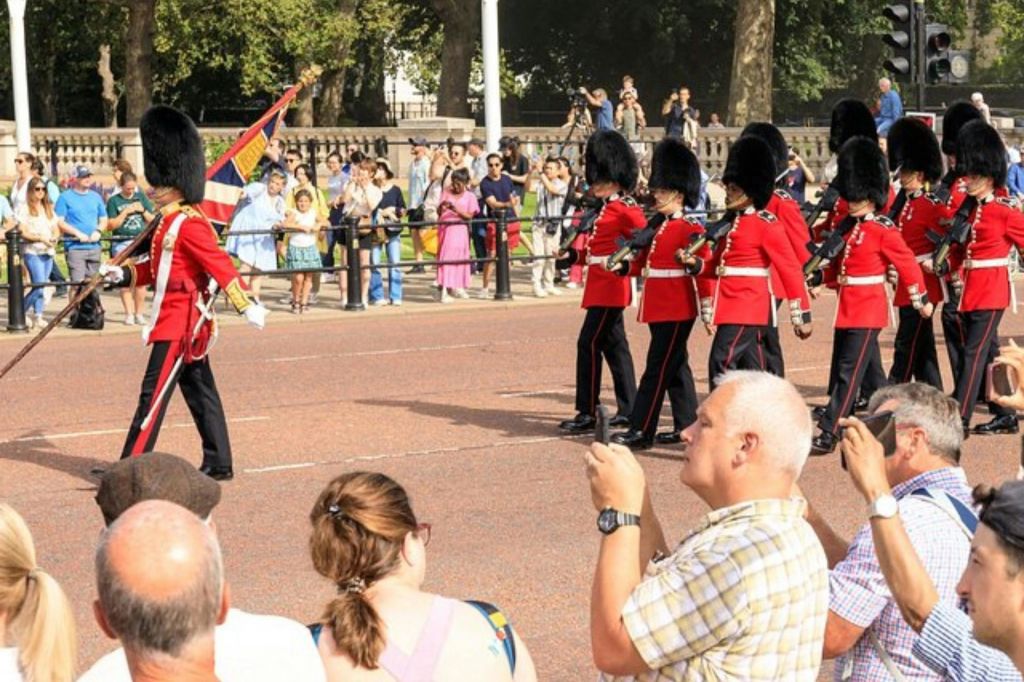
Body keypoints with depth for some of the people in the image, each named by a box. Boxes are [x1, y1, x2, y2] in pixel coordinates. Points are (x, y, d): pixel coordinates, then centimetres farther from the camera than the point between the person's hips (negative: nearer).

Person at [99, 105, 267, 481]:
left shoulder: (189, 224, -16)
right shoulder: (169, 223, 13)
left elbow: (220, 265, -21)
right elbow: (158, 267, 20)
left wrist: (247, 306, -25)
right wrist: (123, 274, 6)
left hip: (179, 323, -10)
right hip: (185, 322, 10)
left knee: (154, 394, -9)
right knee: (200, 393, 13)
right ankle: (218, 464, 20)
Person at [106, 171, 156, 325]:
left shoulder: (141, 197, 11)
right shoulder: (114, 201, 2)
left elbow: (152, 221, 13)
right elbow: (111, 225, -5)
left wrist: (143, 210, -5)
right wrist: (126, 212, -11)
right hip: (122, 243, -2)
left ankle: (139, 313, 8)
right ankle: (129, 314, 0)